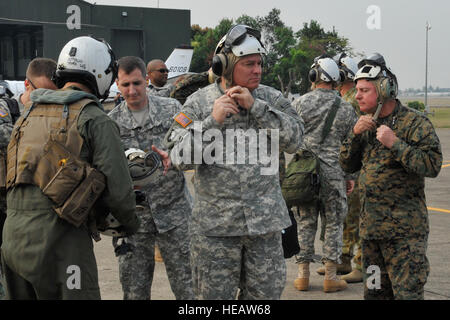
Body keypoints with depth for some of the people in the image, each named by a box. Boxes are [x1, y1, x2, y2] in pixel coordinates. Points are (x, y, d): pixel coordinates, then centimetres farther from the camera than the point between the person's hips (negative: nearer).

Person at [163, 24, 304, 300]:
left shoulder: (271, 99, 4)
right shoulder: (199, 102, -1)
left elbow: (294, 139, -9)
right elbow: (181, 158, -7)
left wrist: (255, 107, -15)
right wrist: (213, 120, -18)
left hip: (265, 221, 2)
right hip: (215, 224, -1)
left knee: (266, 292, 9)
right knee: (215, 293, 7)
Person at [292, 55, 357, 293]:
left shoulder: (299, 103, -1)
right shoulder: (346, 109, 1)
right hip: (332, 173, -1)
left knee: (305, 222, 9)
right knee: (333, 224, 7)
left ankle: (303, 274, 12)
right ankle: (330, 276, 7)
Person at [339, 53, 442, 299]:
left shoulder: (414, 122, -9)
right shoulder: (367, 123, 13)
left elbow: (432, 165, -18)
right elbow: (347, 165, 13)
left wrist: (395, 143, -22)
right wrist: (355, 134, -3)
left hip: (404, 230, -7)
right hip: (370, 227, 7)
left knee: (407, 292, -7)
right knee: (375, 291, 15)